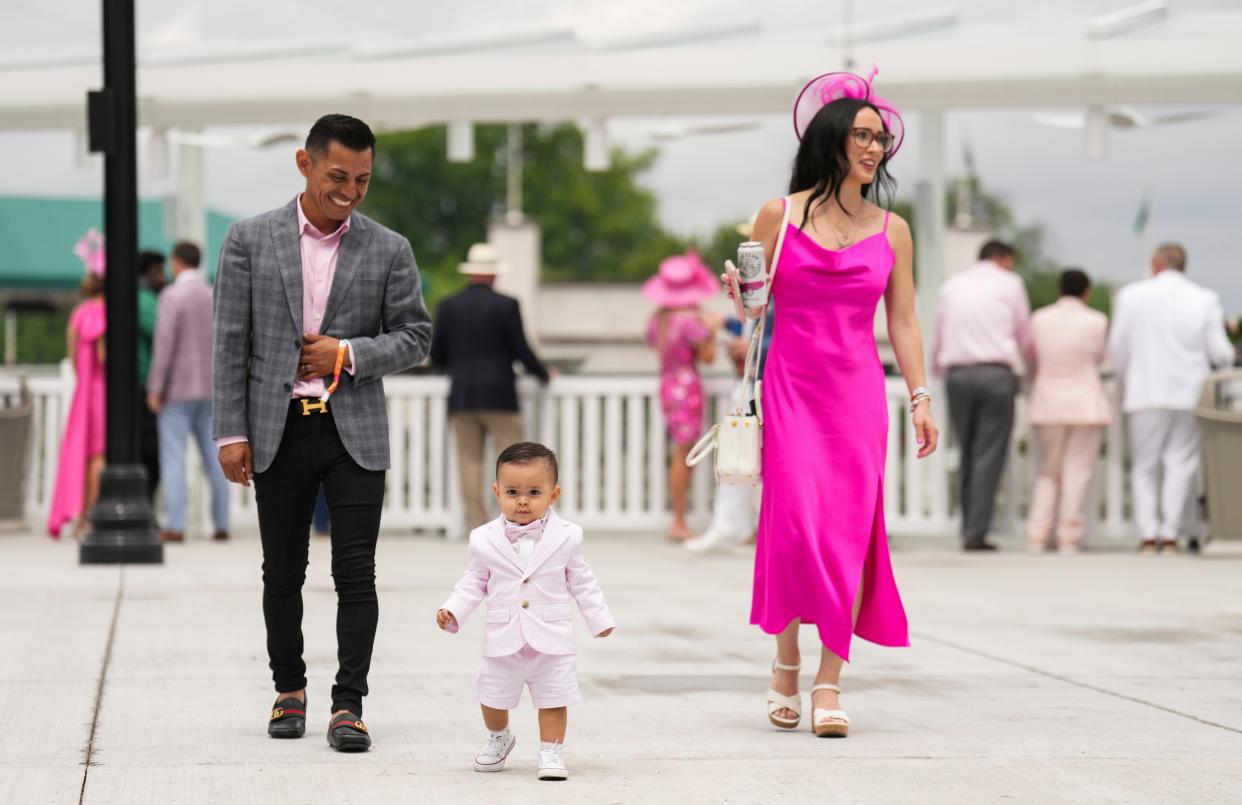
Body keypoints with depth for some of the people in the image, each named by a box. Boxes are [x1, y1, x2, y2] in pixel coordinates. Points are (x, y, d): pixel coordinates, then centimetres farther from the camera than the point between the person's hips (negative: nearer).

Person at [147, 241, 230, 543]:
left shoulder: (173, 295, -11)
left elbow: (164, 343, -18)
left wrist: (155, 388, -15)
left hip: (177, 388, -6)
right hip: (208, 390, 6)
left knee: (173, 457, -6)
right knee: (213, 457, 9)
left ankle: (175, 526, -12)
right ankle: (221, 523, 7)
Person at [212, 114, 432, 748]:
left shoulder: (388, 250, 3)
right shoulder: (249, 240, 1)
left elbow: (415, 336, 6)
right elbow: (231, 343, 1)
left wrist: (349, 354, -10)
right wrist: (230, 433, -4)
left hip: (354, 432, 0)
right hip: (279, 430, 0)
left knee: (356, 572, -6)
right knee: (283, 572, 9)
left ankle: (348, 704, -1)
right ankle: (288, 690, 25)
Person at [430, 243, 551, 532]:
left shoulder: (448, 306, 4)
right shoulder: (506, 306, -6)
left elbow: (436, 355, 7)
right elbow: (521, 351, -5)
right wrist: (543, 374, 12)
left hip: (461, 397, 3)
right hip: (499, 395, -3)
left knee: (469, 460, 3)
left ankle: (476, 522, -3)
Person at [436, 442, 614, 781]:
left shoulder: (565, 537, -5)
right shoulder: (485, 540, -5)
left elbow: (581, 581, 5)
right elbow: (475, 582, 5)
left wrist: (599, 618, 7)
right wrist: (451, 611, -7)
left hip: (551, 636, -1)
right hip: (503, 638, 1)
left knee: (553, 698, 1)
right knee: (493, 697, 14)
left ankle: (551, 752, 14)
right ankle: (498, 738, 40)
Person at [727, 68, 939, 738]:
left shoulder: (891, 230, 9)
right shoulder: (780, 215, 4)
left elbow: (903, 320, 12)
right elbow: (755, 304, 10)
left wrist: (920, 396, 5)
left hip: (858, 391, 2)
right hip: (791, 386, -2)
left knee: (850, 529, -5)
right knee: (795, 520, -10)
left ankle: (829, 682, -2)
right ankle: (786, 663, 10)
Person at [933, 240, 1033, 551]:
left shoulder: (952, 285, 16)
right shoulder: (1010, 283, 7)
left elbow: (938, 336, 20)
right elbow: (1025, 335, 14)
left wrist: (938, 373, 35)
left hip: (958, 374, 4)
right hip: (996, 372, -3)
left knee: (967, 455, 11)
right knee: (989, 456, -4)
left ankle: (968, 530, 9)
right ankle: (976, 533, -10)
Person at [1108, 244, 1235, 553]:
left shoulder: (1130, 295, -1)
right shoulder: (1205, 299, -1)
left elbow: (1118, 350, 3)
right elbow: (1220, 353, -1)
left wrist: (1125, 385, 19)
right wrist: (1229, 355, 23)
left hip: (1146, 394, 0)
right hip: (1190, 393, 0)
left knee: (1145, 467, 7)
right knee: (1181, 464, 5)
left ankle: (1148, 534, -4)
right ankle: (1169, 534, -3)